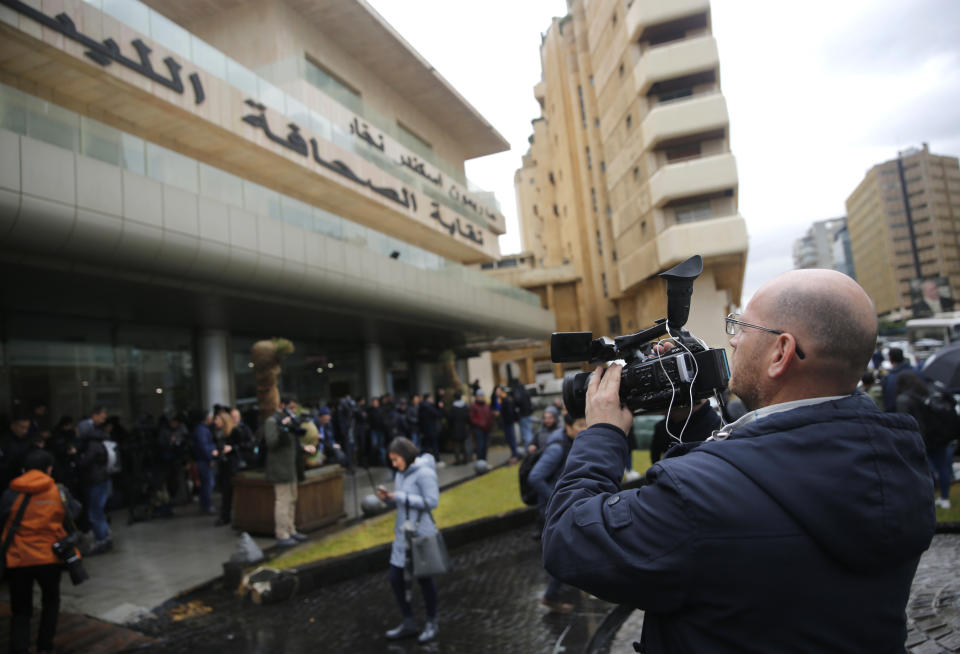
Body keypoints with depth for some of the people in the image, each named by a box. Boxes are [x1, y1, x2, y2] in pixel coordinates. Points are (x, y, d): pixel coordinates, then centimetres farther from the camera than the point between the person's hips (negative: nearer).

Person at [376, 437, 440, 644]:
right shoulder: (401, 473, 7)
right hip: (402, 535, 8)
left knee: (424, 578, 8)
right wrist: (387, 498, -6)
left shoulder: (424, 472, -16)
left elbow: (432, 501, -22)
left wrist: (401, 497, -21)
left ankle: (432, 623, 28)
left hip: (421, 535, -7)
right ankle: (409, 623, 28)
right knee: (396, 579, 10)